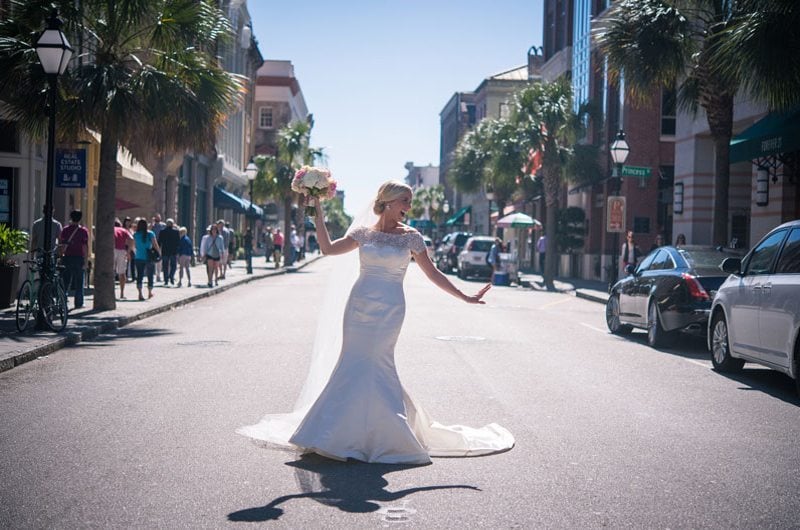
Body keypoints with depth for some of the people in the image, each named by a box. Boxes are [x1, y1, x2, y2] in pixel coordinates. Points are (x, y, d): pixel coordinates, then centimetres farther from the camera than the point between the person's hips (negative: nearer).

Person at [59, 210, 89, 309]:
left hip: (67, 258, 2)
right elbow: (85, 246, -7)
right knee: (79, 282, 4)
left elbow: (61, 243, 2)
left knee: (65, 280, 9)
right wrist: (85, 260, -4)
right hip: (79, 258, -2)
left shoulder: (65, 230, 3)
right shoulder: (83, 230, -3)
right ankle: (78, 303, 5)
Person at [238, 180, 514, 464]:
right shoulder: (363, 232, 7)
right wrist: (318, 211, 4)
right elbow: (328, 248, 5)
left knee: (372, 363, -7)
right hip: (359, 303, 2)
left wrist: (464, 297, 1)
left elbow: (433, 274, 6)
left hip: (389, 309, -2)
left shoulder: (410, 237, 3)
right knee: (353, 363, 2)